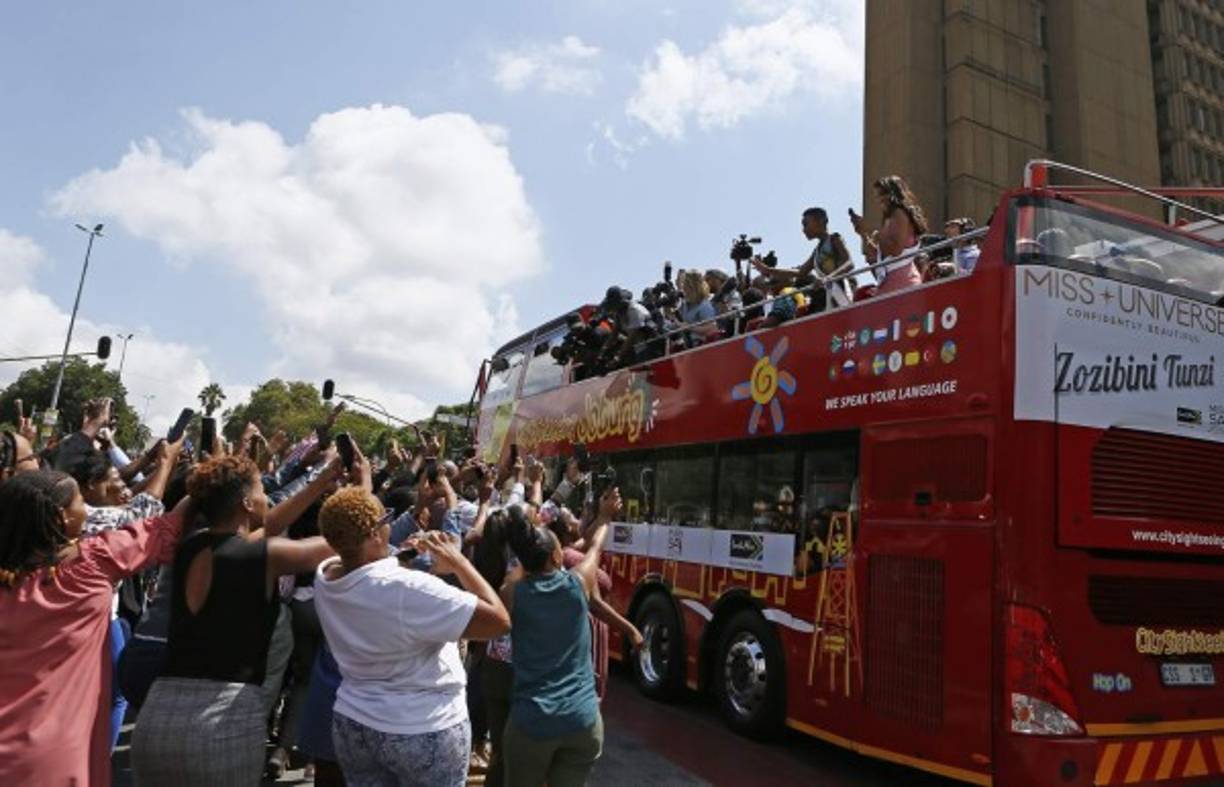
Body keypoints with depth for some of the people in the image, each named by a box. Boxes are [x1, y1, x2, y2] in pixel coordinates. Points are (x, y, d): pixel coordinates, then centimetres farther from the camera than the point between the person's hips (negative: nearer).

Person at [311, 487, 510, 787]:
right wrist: (459, 562, -19)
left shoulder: (324, 576, -8)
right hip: (424, 732, -6)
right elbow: (499, 621, -28)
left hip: (353, 725, 6)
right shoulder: (409, 589, -31)